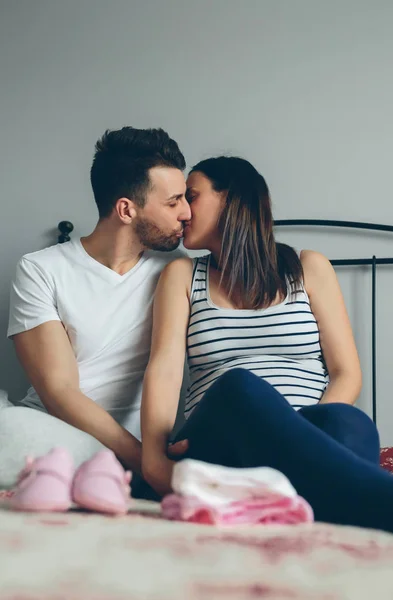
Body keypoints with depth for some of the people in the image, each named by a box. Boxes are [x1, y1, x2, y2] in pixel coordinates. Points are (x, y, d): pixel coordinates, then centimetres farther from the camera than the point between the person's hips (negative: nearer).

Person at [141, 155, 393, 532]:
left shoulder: (308, 268, 18)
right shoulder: (182, 275, 20)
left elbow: (347, 373, 9)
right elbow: (165, 367, 2)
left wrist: (304, 441, -12)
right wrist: (153, 457, -19)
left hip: (311, 448, 1)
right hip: (218, 443, 0)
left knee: (348, 426, -35)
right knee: (239, 387, -36)